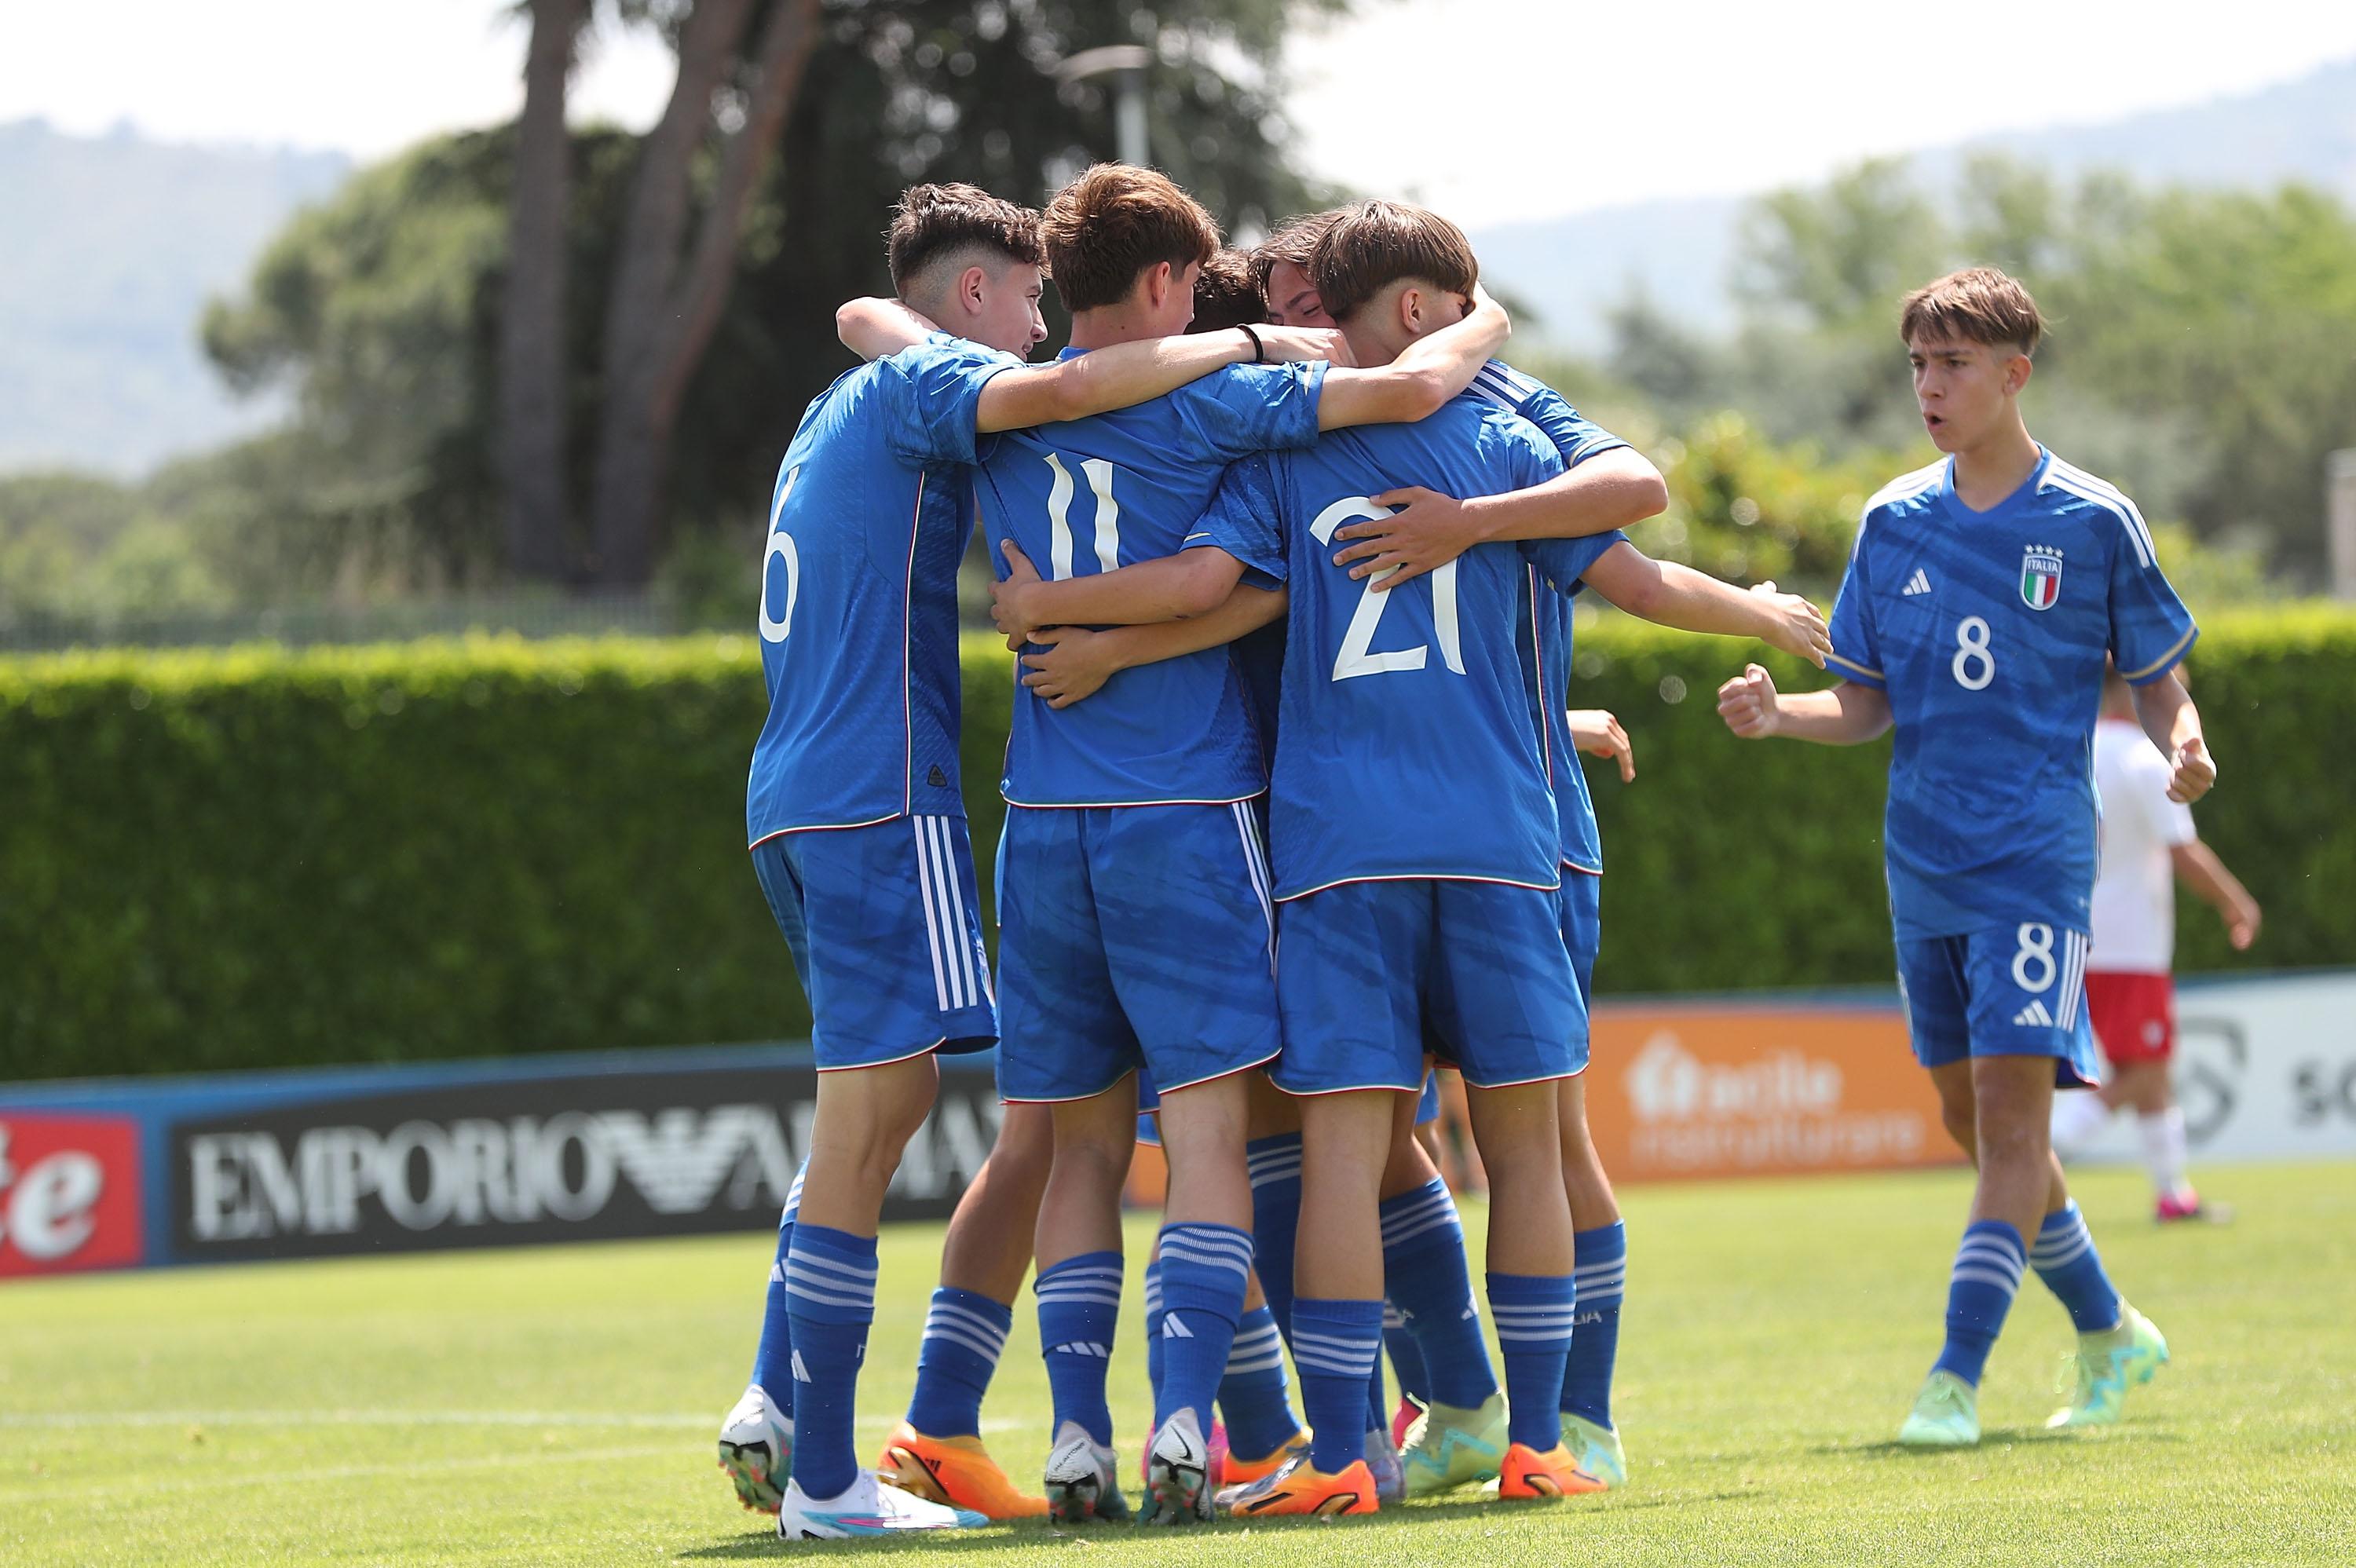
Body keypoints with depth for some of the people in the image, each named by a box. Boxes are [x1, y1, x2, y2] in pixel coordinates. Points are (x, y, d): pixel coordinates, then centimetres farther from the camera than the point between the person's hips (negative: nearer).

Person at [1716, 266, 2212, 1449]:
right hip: (1923, 861, 5)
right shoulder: (1893, 522, 7)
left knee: (2012, 1107, -15)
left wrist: (2183, 747, -17)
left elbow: (2157, 681, 4)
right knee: (1971, 1119, 12)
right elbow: (1868, 706, 9)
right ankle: (2110, 1336, 29)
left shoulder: (2092, 523, -4)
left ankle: (1957, 1379, -18)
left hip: (2036, 853, -5)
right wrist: (1777, 715, -10)